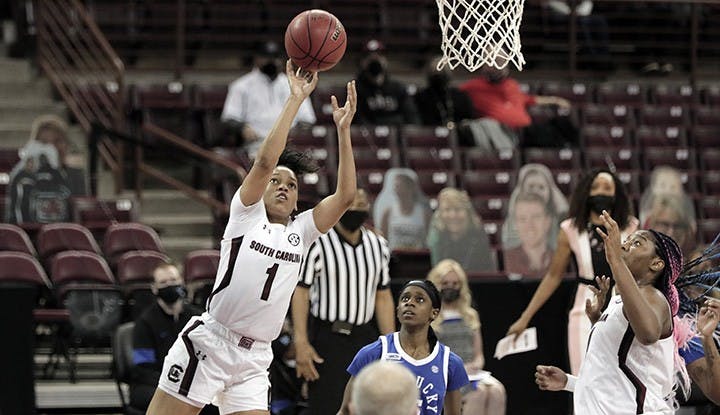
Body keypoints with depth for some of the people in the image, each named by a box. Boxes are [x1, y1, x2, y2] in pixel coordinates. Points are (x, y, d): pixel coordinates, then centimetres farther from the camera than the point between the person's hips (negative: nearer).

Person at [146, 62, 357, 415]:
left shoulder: (300, 232, 15)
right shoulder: (247, 214, 3)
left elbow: (345, 195, 5)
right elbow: (265, 160, -11)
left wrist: (343, 131, 1)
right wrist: (295, 99, -10)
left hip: (254, 359, 5)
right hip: (209, 343, -5)